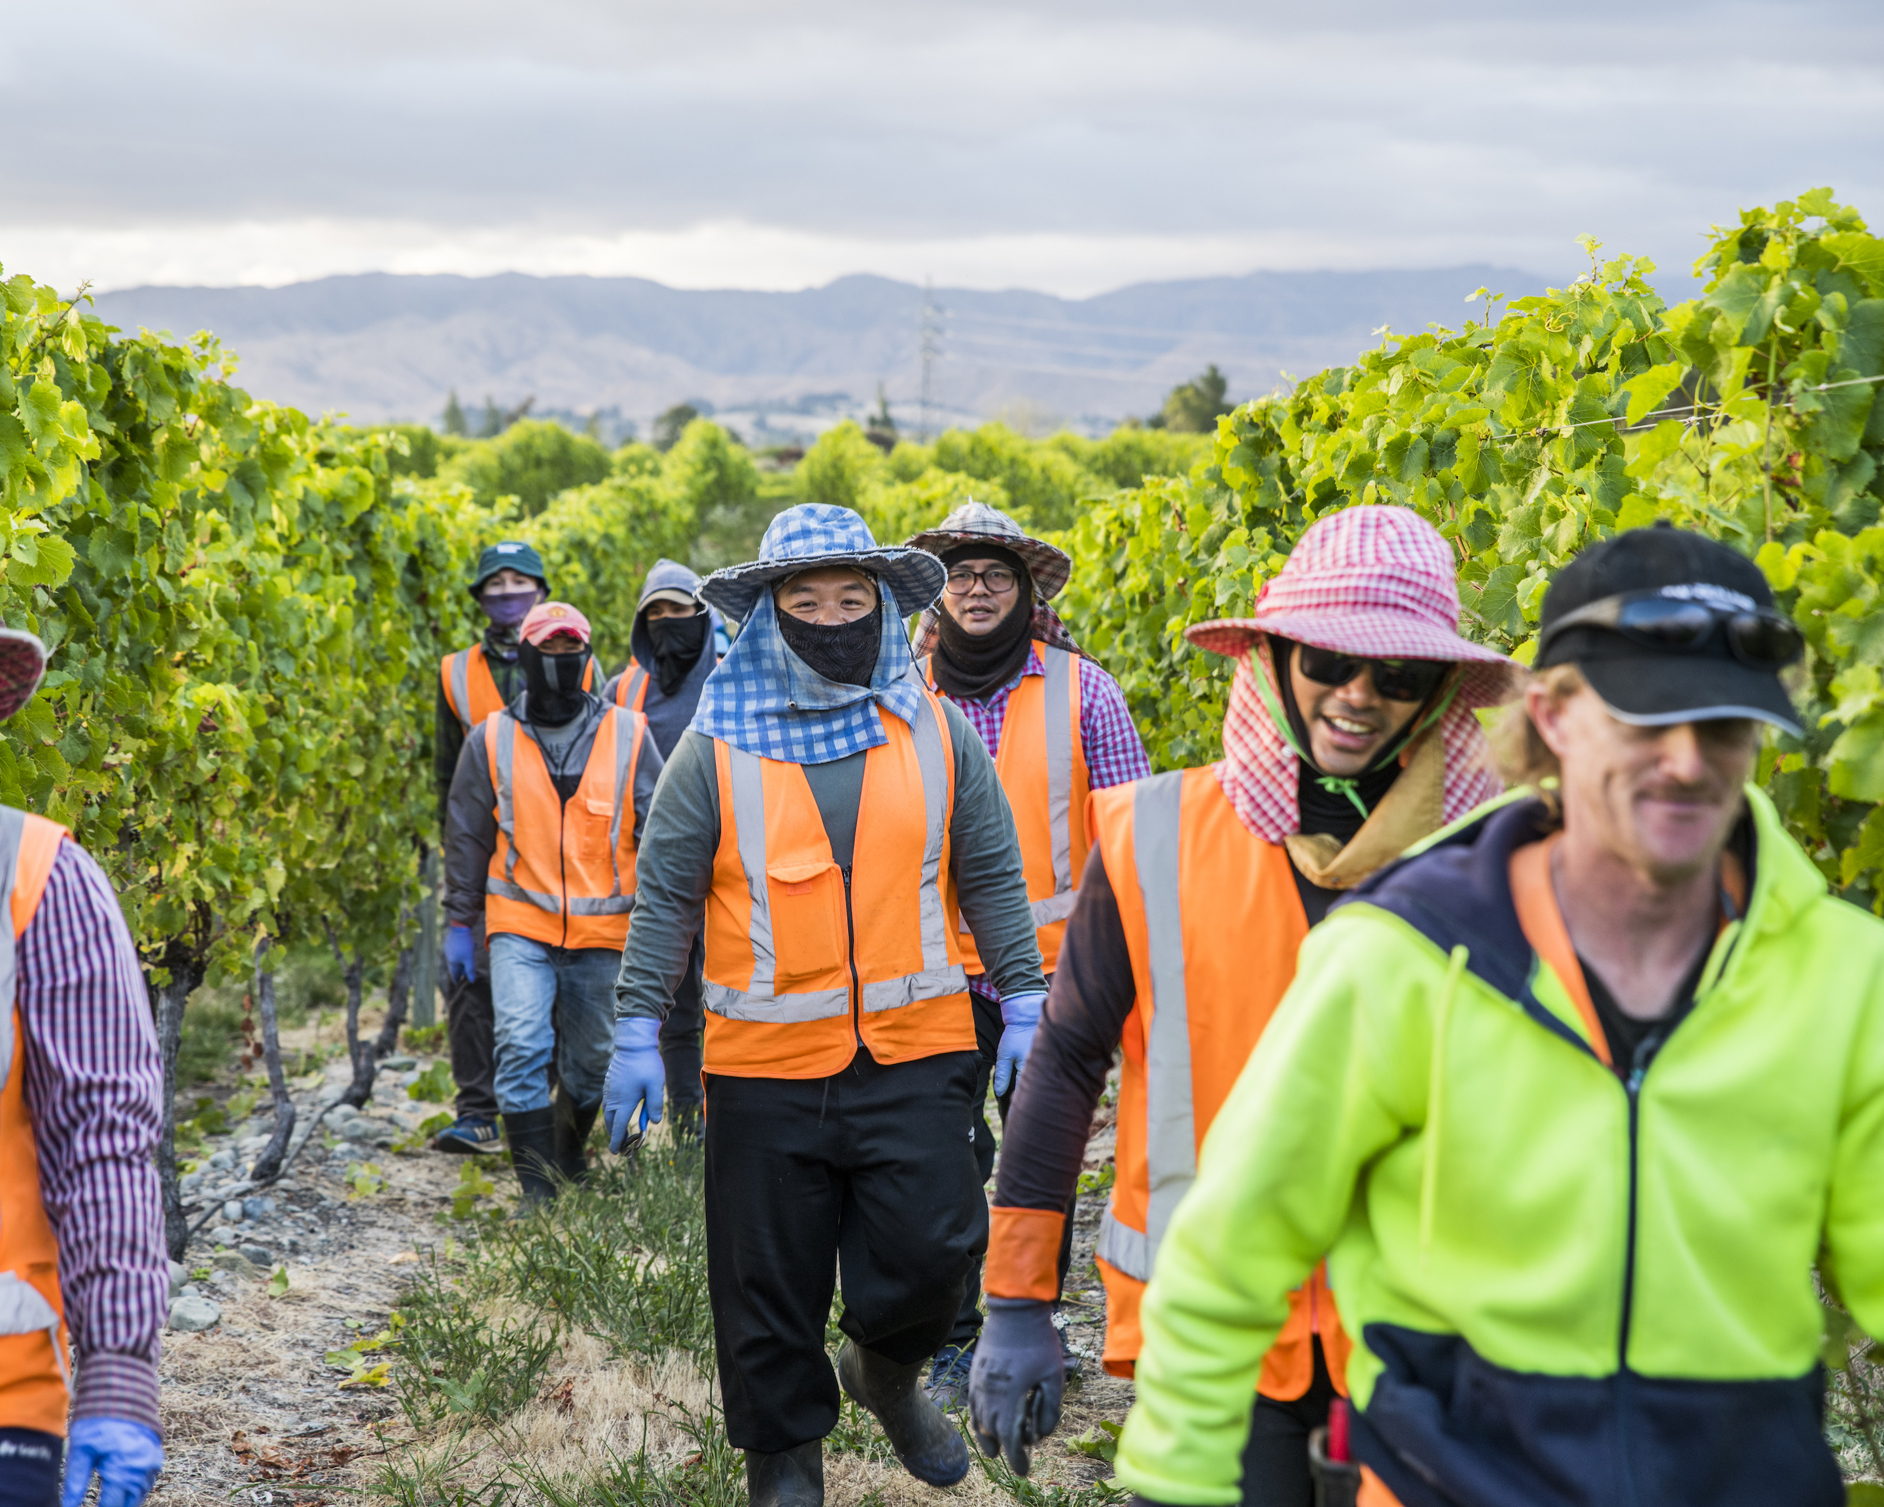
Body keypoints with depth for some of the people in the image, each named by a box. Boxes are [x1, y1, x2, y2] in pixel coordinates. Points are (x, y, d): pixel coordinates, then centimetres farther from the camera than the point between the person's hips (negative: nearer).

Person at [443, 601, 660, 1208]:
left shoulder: (628, 735, 2)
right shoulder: (492, 740, 2)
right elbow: (467, 836, 10)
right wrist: (459, 922, 8)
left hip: (601, 931, 1)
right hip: (520, 926, -1)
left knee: (589, 1062, 11)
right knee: (521, 1049, -16)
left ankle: (569, 1159, 37)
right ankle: (538, 1194, -10)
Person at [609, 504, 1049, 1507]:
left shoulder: (935, 729, 5)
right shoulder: (717, 743, 1)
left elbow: (990, 876, 10)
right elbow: (665, 892, 3)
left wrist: (1024, 1007, 6)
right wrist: (636, 1031, -2)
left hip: (913, 1057, 1)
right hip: (765, 1067, -1)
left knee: (927, 1252, -3)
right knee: (769, 1282, 6)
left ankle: (885, 1373, 30)